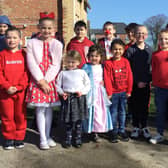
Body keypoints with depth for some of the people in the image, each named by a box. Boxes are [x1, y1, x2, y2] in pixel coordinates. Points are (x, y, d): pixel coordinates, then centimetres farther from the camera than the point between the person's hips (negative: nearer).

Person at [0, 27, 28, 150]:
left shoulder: (24, 55, 2)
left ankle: (19, 138, 23)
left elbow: (26, 72, -2)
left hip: (21, 91, 0)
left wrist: (19, 87, -13)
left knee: (21, 115, 8)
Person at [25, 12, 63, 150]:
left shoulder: (57, 44, 2)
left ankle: (48, 136, 21)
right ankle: (43, 138, 10)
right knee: (40, 109, 0)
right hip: (37, 80, -1)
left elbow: (56, 65, -2)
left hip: (51, 80, 1)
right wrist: (41, 81, -12)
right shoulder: (32, 43, 0)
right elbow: (31, 64, -5)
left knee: (49, 108, 8)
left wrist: (46, 80, -10)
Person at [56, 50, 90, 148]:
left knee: (78, 121, 8)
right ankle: (68, 139, 21)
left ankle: (78, 139, 22)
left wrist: (82, 92, -7)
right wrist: (62, 92, -9)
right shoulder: (63, 73, 7)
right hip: (67, 98, 0)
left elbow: (88, 85, 8)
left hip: (79, 98, 0)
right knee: (68, 121, 7)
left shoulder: (82, 72, 7)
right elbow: (58, 85, 8)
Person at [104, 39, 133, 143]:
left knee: (122, 112, 13)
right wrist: (109, 92, -10)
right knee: (114, 113, 7)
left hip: (124, 92, 3)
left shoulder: (126, 61, 0)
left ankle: (122, 130, 26)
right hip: (113, 92, -3)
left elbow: (129, 77, 2)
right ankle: (114, 132, 19)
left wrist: (129, 90, 0)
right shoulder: (108, 63, -9)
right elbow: (107, 79, -9)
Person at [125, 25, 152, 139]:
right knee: (135, 106, 6)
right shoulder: (130, 50, -3)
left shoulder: (149, 50, 4)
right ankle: (136, 127, 19)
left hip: (146, 84, 2)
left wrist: (148, 80, -7)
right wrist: (137, 81, -9)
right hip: (134, 83, -2)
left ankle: (144, 127, 22)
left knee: (145, 106, 9)